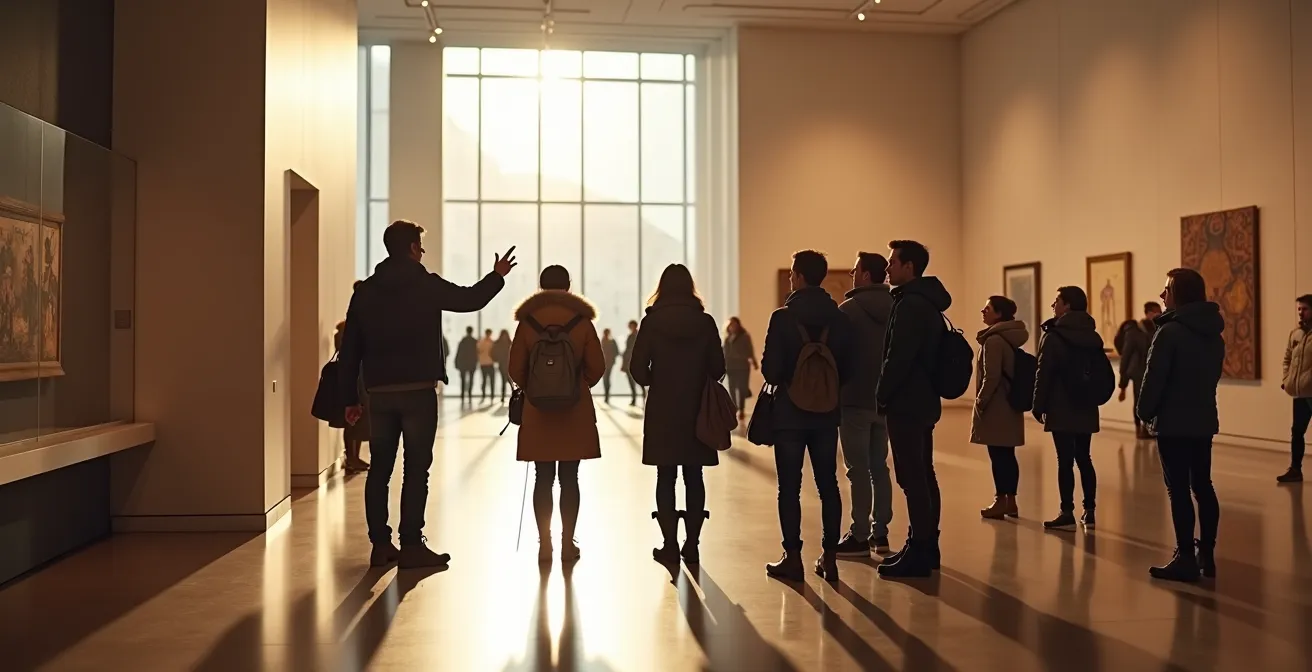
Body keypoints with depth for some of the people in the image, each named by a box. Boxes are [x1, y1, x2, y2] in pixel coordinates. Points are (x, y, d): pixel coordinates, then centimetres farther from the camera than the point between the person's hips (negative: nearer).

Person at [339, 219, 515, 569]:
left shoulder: (365, 291, 7)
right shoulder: (426, 285, -5)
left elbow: (349, 349, 8)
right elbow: (471, 299, 7)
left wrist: (350, 397, 12)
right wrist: (497, 276, 24)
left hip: (379, 392, 5)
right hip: (418, 390, -4)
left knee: (380, 469, 10)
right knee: (416, 469, -1)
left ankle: (381, 545, 13)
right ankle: (411, 546, 0)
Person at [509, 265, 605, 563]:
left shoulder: (527, 321, 0)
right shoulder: (582, 321, -1)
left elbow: (516, 370, 0)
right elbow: (596, 368, 0)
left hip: (537, 412, 0)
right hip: (576, 412, 0)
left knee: (543, 478, 5)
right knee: (569, 478, 4)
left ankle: (544, 544, 7)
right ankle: (568, 544, 8)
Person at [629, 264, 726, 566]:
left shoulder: (652, 321, -6)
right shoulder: (705, 322, -3)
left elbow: (637, 368, -8)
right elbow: (717, 368, -2)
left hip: (662, 411, -1)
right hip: (696, 411, 1)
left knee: (666, 478, 6)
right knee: (693, 478, 9)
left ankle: (670, 545, 6)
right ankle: (691, 545, 10)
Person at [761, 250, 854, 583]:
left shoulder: (783, 317, -11)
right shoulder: (840, 319, 1)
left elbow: (769, 369, -12)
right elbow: (846, 368, 4)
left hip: (790, 413, -4)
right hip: (826, 414, 4)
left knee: (790, 487, 3)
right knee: (828, 485, 11)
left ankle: (793, 558, 4)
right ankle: (829, 557, 13)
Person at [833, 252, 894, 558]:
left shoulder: (849, 308, -11)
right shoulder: (894, 308, 7)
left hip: (855, 399, -6)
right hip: (884, 399, 6)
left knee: (858, 469, -2)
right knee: (879, 467, 14)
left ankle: (860, 536, 1)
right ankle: (880, 533, 17)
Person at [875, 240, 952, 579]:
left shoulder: (911, 304, -16)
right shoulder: (928, 302, 15)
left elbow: (898, 358, -21)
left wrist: (882, 396, -11)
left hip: (907, 404, -11)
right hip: (925, 401, 11)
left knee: (912, 478, -7)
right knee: (924, 476, 14)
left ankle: (918, 552, -4)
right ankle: (926, 546, 22)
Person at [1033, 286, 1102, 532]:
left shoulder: (1054, 336, -10)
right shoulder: (1093, 336, 10)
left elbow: (1044, 374, -12)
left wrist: (1039, 406, -6)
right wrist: (1092, 398, 20)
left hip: (1061, 410, -6)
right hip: (1086, 409, 6)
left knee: (1065, 461, -4)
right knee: (1084, 459, 12)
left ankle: (1067, 514, -1)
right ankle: (1089, 512, 14)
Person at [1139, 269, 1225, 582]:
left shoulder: (1170, 331, -17)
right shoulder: (1214, 333, 8)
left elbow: (1154, 377, -16)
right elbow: (1213, 375, 14)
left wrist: (1145, 412, -2)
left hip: (1173, 422, -8)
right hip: (1204, 420, 8)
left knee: (1178, 491, -3)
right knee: (1202, 487, 13)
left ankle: (1186, 559, 0)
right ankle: (1206, 555, 19)